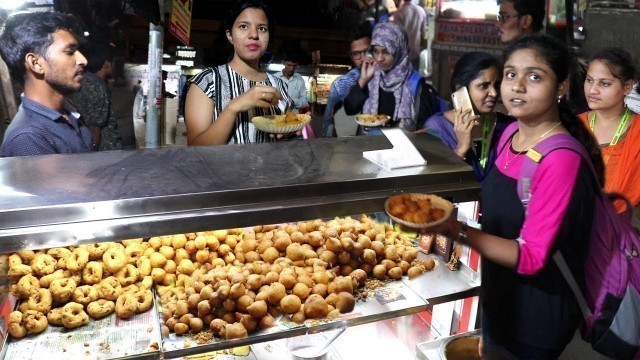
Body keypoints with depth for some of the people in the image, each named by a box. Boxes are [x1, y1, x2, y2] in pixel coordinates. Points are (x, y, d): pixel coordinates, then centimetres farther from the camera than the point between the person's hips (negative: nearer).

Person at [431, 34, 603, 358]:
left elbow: (530, 258, -26)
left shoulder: (562, 160, -27)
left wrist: (458, 231, -37)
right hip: (498, 294, 7)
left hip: (537, 312, -7)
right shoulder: (512, 132, -3)